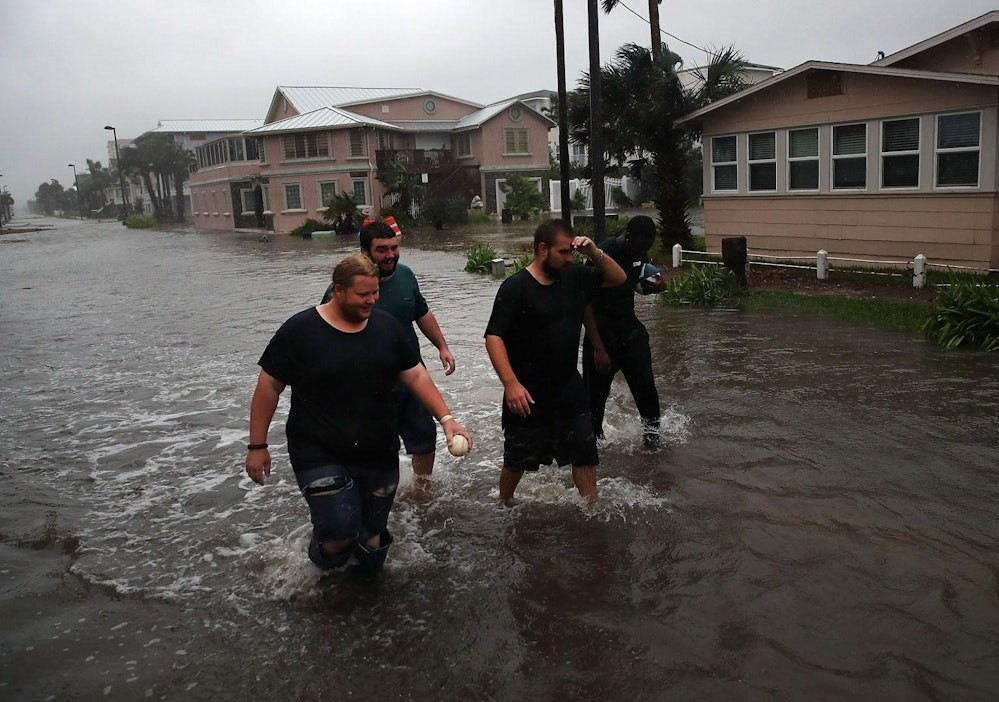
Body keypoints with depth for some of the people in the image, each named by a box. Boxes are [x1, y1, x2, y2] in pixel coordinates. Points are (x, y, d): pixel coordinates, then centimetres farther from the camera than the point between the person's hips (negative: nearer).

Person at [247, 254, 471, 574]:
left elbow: (416, 376, 6)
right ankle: (324, 565, 15)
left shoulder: (386, 326, 2)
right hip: (320, 456, -4)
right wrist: (257, 446, -4)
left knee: (373, 537, 13)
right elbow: (269, 386, -4)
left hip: (379, 455, 4)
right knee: (339, 530, -20)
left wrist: (446, 418, -6)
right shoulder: (300, 330, -10)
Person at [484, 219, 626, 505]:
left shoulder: (574, 277, 2)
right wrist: (511, 383, -28)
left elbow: (617, 278, 12)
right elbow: (494, 337, -19)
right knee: (518, 460, 11)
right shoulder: (515, 287, -15)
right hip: (528, 395, -5)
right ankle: (504, 505, 36)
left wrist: (594, 252, -7)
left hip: (569, 389, 5)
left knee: (585, 453, 8)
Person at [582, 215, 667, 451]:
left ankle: (651, 434, 11)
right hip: (601, 331, -5)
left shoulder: (640, 253, 0)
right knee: (596, 393, 3)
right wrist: (599, 349, -24)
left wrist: (654, 286, -6)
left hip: (629, 327, 5)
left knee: (645, 383, -6)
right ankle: (593, 438, 22)